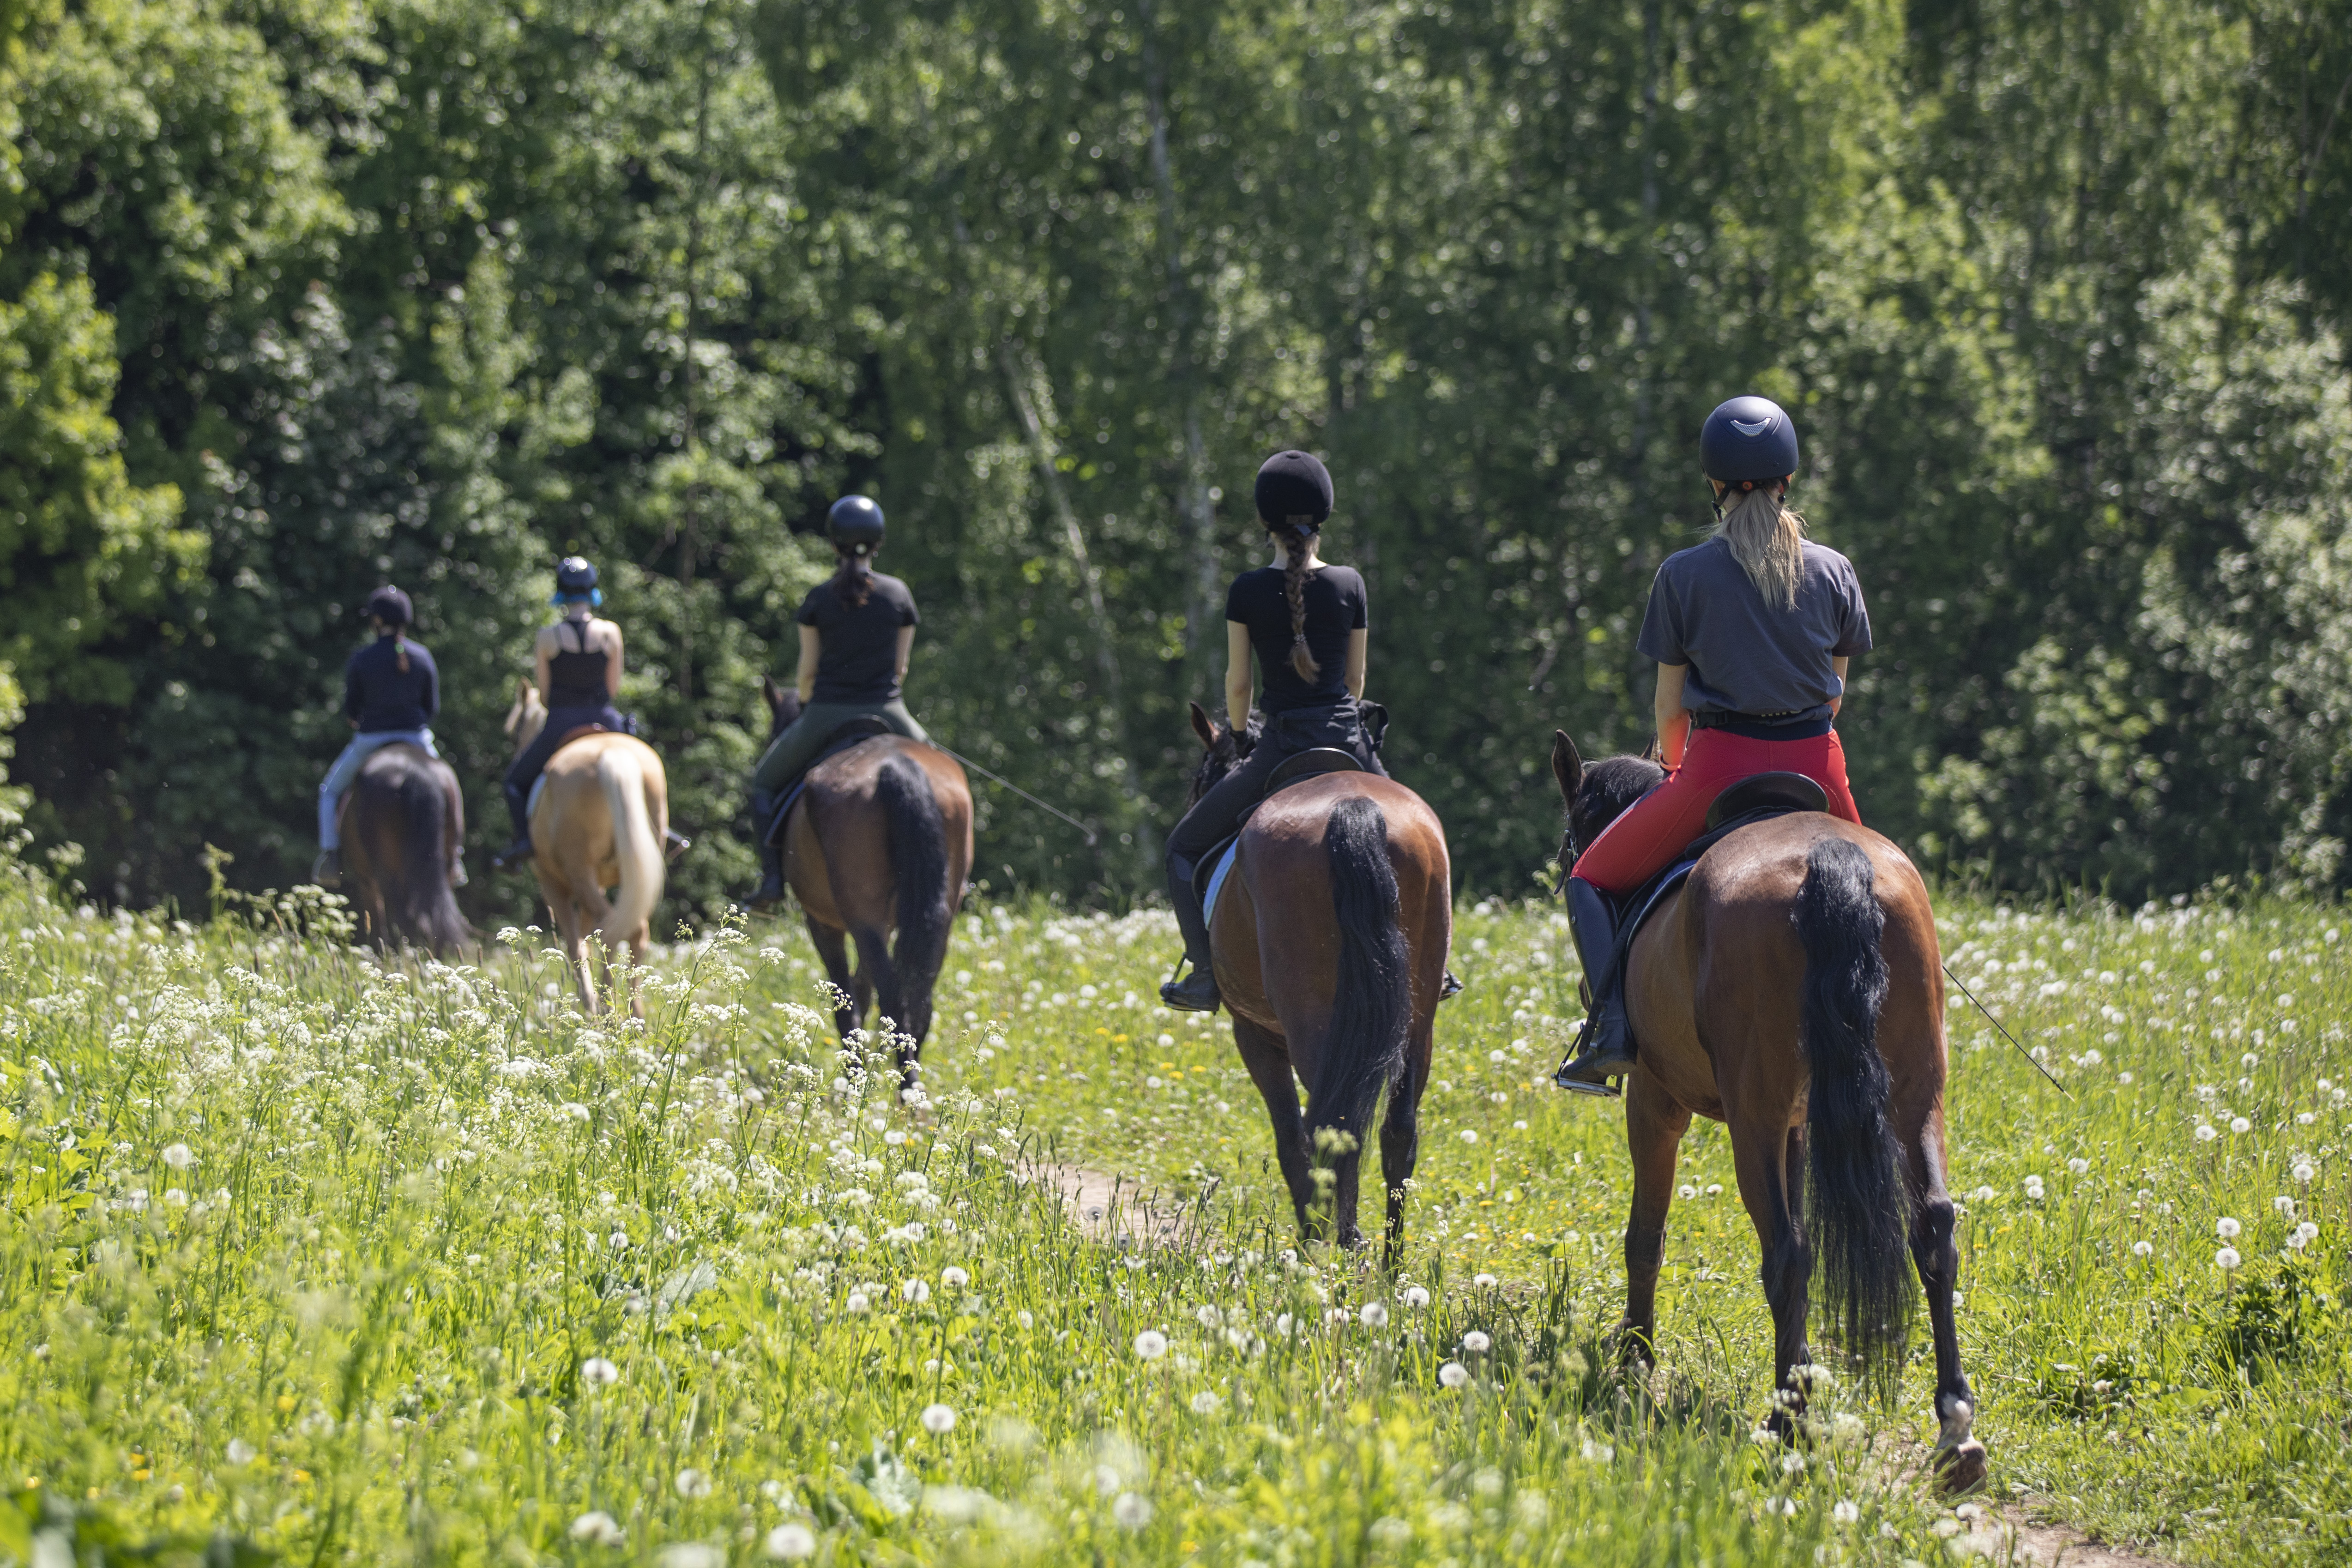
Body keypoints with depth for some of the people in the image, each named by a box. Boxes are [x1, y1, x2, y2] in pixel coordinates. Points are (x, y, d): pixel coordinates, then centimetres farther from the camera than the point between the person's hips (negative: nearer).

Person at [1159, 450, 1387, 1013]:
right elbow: (1356, 678, 10)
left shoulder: (1248, 591, -5)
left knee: (1185, 848, 14)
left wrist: (1239, 737, 20)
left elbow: (1238, 683, 1)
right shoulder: (1350, 584, 2)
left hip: (1282, 748, -3)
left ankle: (1209, 971, 3)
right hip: (1349, 743, 3)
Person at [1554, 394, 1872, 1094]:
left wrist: (1675, 767, 21)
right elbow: (1836, 691, 11)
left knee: (1592, 881, 13)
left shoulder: (1683, 575, -2)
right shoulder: (1833, 571, 5)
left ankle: (1612, 1035, -6)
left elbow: (1670, 706, 2)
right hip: (1815, 766, 3)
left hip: (1718, 766, -3)